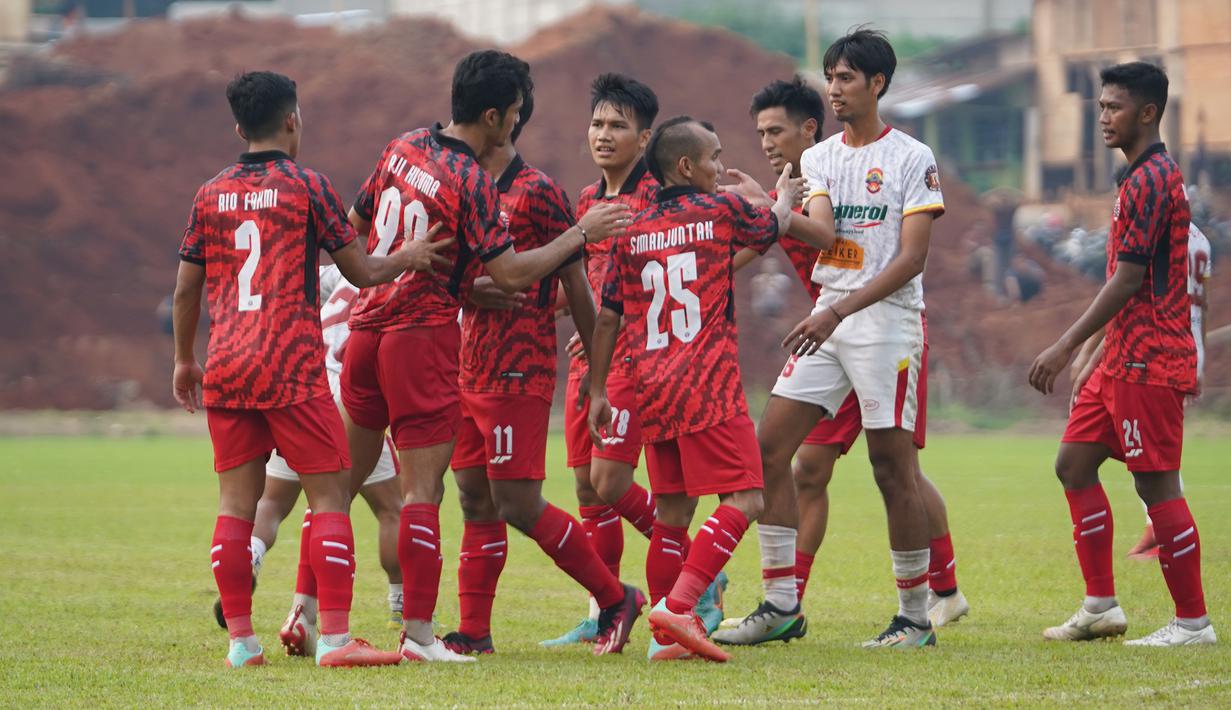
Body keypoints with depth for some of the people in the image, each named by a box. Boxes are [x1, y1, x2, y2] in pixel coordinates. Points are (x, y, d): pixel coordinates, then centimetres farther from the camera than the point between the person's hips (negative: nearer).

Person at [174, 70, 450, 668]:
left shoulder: (211, 195, 10)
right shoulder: (305, 186, -2)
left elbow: (186, 288, 14)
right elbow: (363, 272, 1)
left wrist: (184, 360, 26)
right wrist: (408, 258, 21)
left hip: (224, 369, 5)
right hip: (292, 368, -5)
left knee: (236, 501, 6)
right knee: (331, 494, -2)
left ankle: (240, 639, 5)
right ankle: (335, 637, -9)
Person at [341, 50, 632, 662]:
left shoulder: (402, 148, 7)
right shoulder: (471, 182, -15)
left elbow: (354, 224, 19)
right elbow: (512, 273, -14)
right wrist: (582, 233, -4)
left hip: (367, 328, 7)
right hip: (423, 334, -7)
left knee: (343, 477, 15)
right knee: (422, 489, -4)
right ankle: (418, 633, -4)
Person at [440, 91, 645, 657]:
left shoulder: (537, 193, -9)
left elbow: (576, 286, -7)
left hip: (518, 374, -8)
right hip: (467, 371, 8)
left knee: (519, 505, -8)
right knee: (476, 500, 7)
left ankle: (616, 599, 6)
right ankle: (473, 633, 9)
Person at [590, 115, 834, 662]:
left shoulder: (632, 231, 11)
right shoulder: (720, 211, 0)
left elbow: (608, 316, 11)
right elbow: (771, 227, 21)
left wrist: (597, 391, 17)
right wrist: (784, 196, 44)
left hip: (652, 390, 6)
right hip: (708, 384, -6)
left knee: (672, 511, 12)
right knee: (742, 500, -7)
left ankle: (666, 636, 11)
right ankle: (677, 605, -22)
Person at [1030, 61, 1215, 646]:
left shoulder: (1152, 181, -15)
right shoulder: (1144, 178, 17)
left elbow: (1128, 280, -20)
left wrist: (1066, 347, -20)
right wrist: (1095, 356, 24)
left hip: (1147, 360, -11)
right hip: (1124, 357, 11)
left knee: (1156, 484, -7)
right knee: (1074, 464, 10)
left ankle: (1193, 621, -2)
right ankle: (1100, 607, 14)